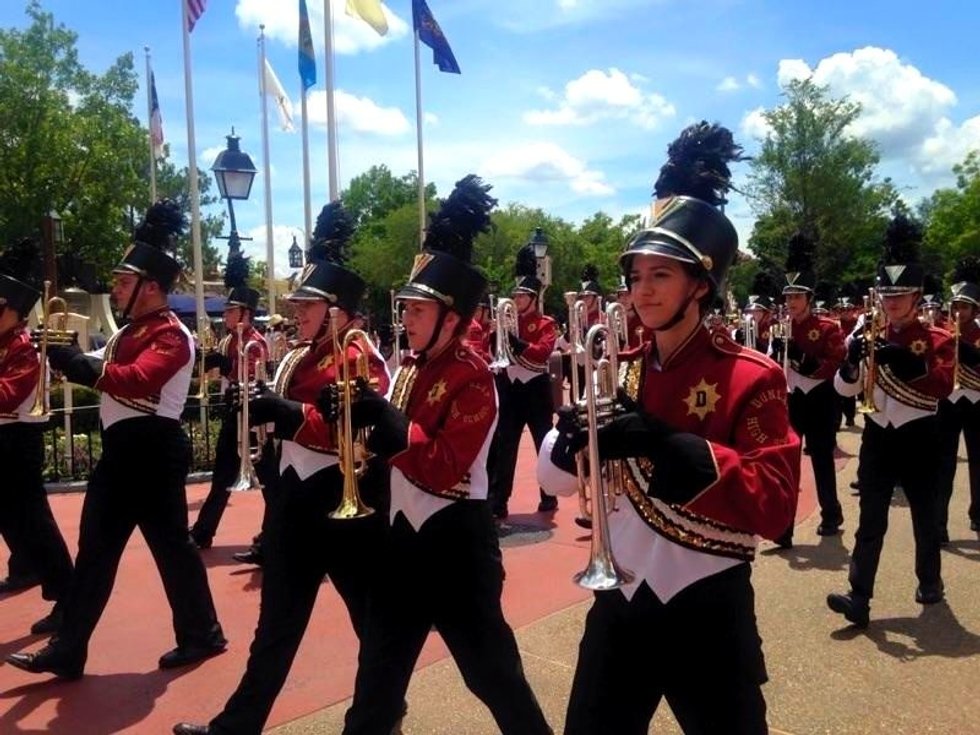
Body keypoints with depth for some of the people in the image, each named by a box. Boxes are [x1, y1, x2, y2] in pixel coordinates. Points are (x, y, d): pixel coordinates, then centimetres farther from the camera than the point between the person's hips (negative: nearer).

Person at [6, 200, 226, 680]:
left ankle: (202, 635, 20)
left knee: (170, 545, 2)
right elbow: (103, 373, 14)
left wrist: (71, 361, -29)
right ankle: (66, 651, 20)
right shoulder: (130, 331, 17)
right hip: (120, 451, 9)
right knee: (95, 550, 11)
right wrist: (68, 354, -2)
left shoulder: (171, 335, -14)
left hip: (153, 452, -9)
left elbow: (134, 381, -29)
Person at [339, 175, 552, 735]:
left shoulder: (472, 377, -16)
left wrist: (392, 426, -27)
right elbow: (393, 445, 9)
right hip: (407, 531, 8)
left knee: (490, 667, 6)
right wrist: (365, 414, -8)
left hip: (455, 537, -8)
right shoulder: (412, 368, 8)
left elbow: (447, 466, -22)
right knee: (381, 662, 18)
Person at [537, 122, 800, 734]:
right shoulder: (619, 371, 2)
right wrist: (576, 433, -20)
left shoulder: (752, 377, -12)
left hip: (707, 609, -4)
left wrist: (667, 442, -31)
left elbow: (774, 506, -20)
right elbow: (556, 479, 3)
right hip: (621, 597, 5)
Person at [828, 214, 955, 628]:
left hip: (918, 437, -2)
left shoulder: (936, 340, -4)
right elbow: (844, 388, 1)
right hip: (878, 436, 2)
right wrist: (852, 358, -19)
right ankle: (859, 597, -6)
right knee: (870, 521, -2)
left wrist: (903, 359, -34)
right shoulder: (872, 337, 5)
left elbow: (943, 386, -21)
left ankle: (930, 582, 34)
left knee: (925, 517, 13)